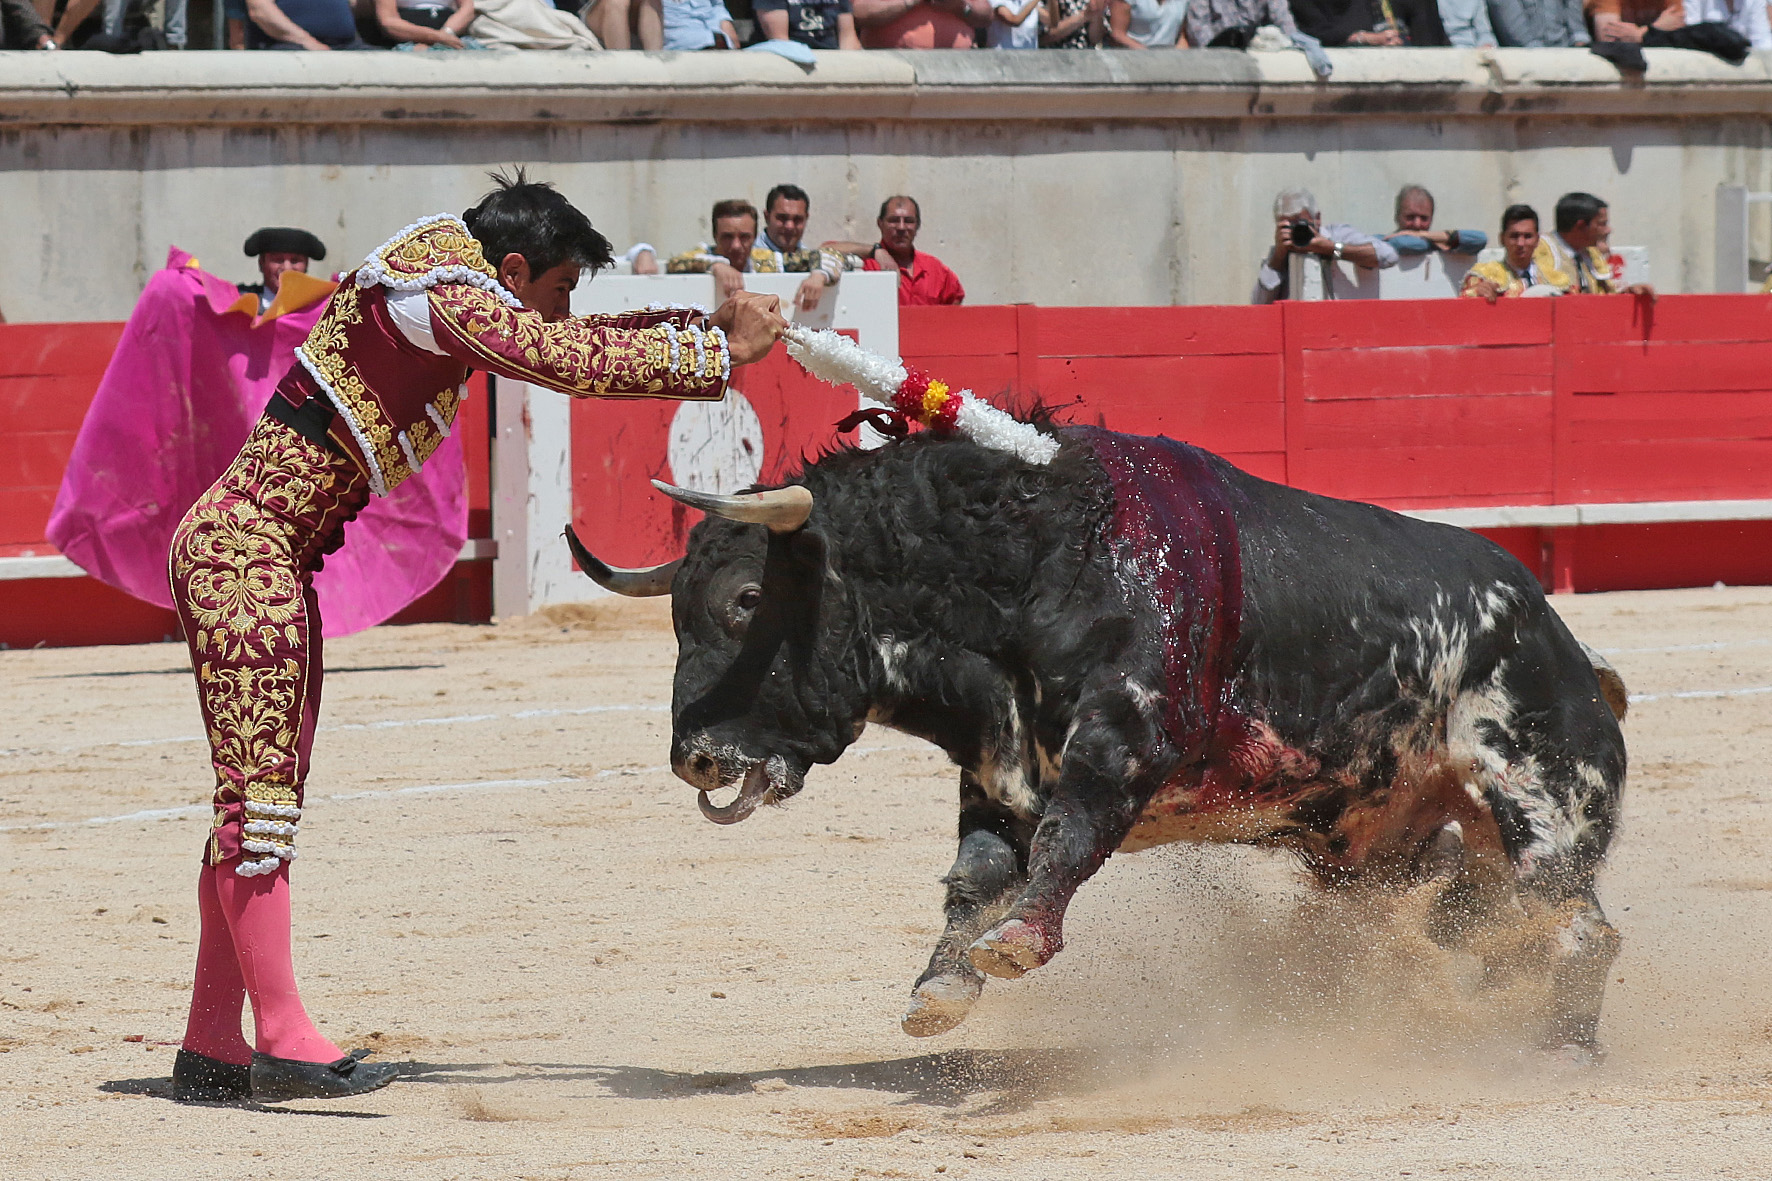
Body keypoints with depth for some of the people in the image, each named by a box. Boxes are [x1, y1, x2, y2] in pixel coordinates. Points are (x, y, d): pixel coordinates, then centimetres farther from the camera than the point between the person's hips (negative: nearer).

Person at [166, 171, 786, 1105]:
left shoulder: (442, 296, 16)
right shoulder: (444, 296, -14)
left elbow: (573, 347, 26)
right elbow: (572, 363, -23)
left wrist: (706, 324, 19)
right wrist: (719, 353, -16)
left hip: (266, 554, 11)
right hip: (244, 545, -11)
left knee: (259, 795, 10)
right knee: (259, 790, -11)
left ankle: (211, 1051, 12)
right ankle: (282, 1042, -13)